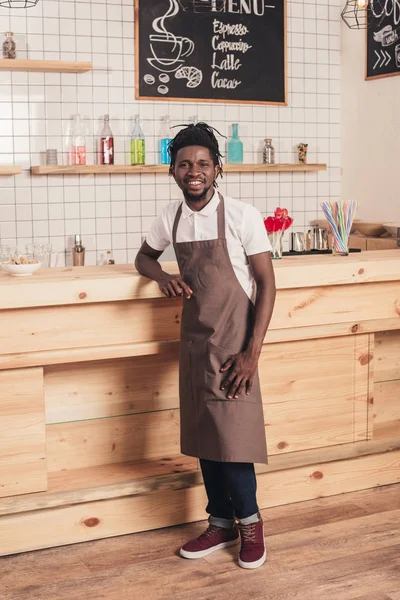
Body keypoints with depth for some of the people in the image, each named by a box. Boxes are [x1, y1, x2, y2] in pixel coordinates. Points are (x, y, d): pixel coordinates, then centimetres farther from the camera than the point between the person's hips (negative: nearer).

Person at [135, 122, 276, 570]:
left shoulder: (242, 217, -13)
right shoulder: (171, 217, 2)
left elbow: (266, 283, -10)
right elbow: (144, 256, 20)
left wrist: (253, 351, -15)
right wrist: (162, 277, -5)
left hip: (232, 342, -5)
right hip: (193, 339, 5)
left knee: (230, 435, -5)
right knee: (202, 435, 10)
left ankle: (249, 522, 17)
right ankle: (221, 524, 26)